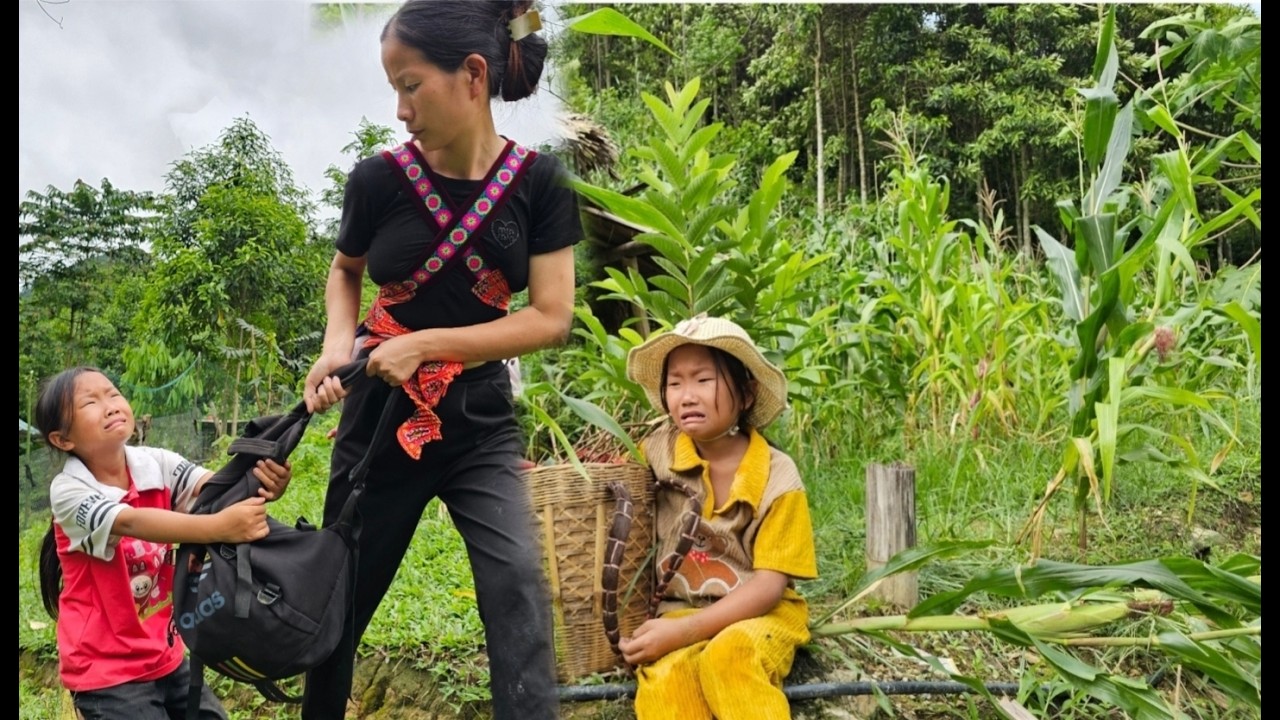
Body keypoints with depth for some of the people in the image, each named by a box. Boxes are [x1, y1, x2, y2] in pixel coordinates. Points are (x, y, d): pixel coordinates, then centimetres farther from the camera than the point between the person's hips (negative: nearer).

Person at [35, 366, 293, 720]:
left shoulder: (156, 463, -6)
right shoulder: (69, 491, -18)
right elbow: (133, 522, -36)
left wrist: (260, 483, -45)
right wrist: (219, 526, -52)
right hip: (106, 669, -5)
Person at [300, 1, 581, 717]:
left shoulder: (538, 180, -11)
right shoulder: (379, 178, -9)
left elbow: (552, 317, -14)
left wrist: (428, 343, -20)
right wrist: (337, 346, -8)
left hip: (480, 417, -1)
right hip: (382, 413, 1)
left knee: (519, 584, -17)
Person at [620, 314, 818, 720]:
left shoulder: (777, 477, -10)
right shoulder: (661, 449, -1)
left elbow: (769, 584, -14)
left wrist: (684, 630, -23)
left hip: (760, 614, -2)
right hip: (681, 611, 2)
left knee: (728, 655, -37)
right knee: (666, 676, -32)